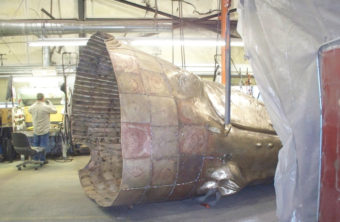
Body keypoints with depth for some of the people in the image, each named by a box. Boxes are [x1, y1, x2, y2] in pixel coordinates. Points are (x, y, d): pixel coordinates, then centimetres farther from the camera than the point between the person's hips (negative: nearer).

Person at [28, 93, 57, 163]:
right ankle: (42, 159, 9)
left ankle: (35, 159, 22)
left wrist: (36, 103, 17)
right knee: (43, 145, 3)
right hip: (44, 130, -5)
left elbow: (29, 110, 20)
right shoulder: (46, 107, -19)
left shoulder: (32, 107, -3)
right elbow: (55, 111, -6)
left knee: (36, 144, 15)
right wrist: (50, 103, 6)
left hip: (36, 130, 5)